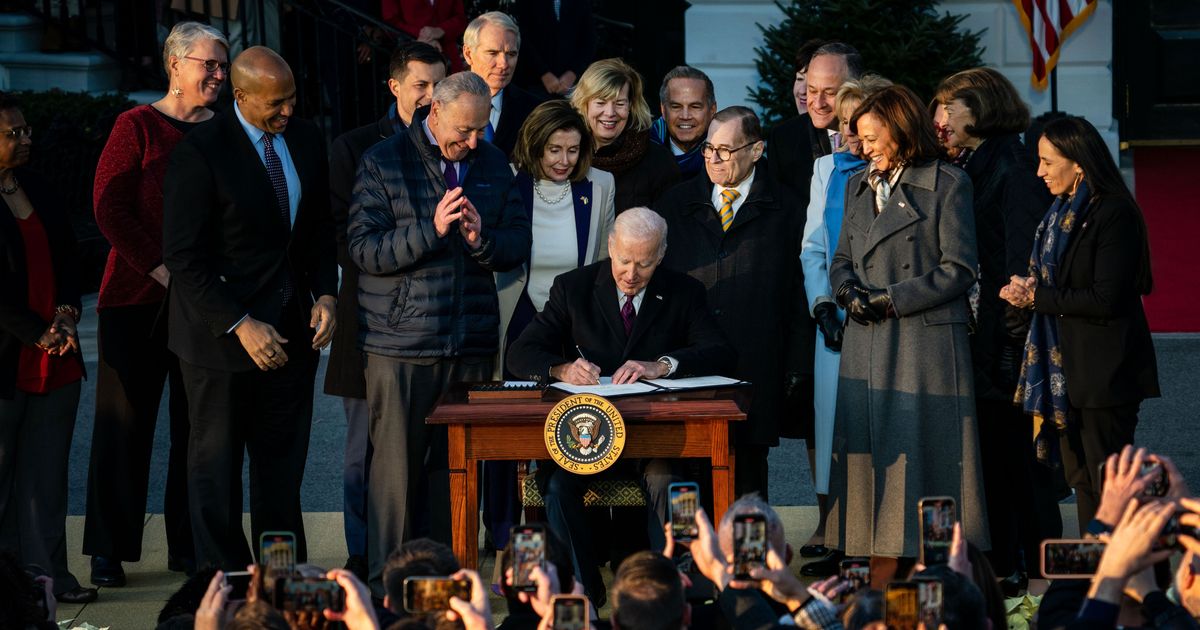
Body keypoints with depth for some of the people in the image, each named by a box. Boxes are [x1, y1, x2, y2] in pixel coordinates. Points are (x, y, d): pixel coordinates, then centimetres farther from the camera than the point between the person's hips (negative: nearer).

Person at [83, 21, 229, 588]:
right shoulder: (138, 126, -2)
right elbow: (109, 207, -7)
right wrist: (161, 269, -14)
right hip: (138, 299, -3)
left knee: (198, 427, 4)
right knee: (125, 425, 2)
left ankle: (187, 546, 12)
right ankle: (109, 551, 9)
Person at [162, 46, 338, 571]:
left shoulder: (306, 140, 5)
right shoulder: (200, 152, -14)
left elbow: (320, 228, 16)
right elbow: (183, 257, -15)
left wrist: (325, 294, 0)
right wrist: (240, 326, -19)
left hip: (292, 329, 5)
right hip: (221, 332, -5)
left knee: (283, 463, 8)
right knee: (216, 464, 5)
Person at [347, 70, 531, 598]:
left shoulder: (493, 165, 11)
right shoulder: (383, 163, -2)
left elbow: (518, 246, 10)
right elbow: (364, 249, -10)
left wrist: (481, 240, -11)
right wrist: (431, 229, -21)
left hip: (471, 343, 4)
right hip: (400, 343, -4)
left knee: (454, 466, 5)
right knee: (396, 466, -1)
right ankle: (386, 585, 6)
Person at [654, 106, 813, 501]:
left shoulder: (782, 209, 6)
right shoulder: (677, 205, 12)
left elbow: (799, 292, 5)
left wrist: (796, 366, -1)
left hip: (754, 372, -1)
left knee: (747, 467, 1)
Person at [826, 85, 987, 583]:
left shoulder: (947, 185, -3)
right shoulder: (859, 187, 17)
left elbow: (959, 270, -7)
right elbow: (841, 259, 19)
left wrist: (892, 299, -11)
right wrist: (849, 290, -4)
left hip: (926, 339, -6)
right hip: (867, 344, 6)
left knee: (922, 448, -5)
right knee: (871, 450, 1)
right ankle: (882, 573, 3)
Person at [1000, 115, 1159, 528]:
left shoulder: (1114, 214, -15)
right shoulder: (1062, 212, 13)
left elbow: (1105, 299, -20)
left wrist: (1039, 298, -13)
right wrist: (1028, 291, -3)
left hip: (1105, 370, -9)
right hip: (1067, 369, 9)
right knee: (1081, 480, 12)